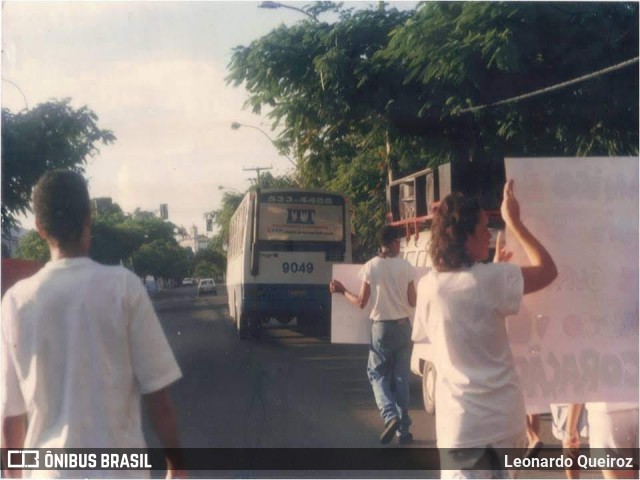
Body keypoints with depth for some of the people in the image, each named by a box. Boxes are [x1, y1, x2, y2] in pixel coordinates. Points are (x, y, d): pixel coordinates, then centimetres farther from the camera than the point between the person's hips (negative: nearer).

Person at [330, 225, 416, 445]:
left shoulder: (370, 267, -6)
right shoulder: (406, 266, -4)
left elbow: (361, 302, -3)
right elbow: (412, 302, 0)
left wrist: (342, 291, 12)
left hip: (381, 326, -1)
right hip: (403, 325, 1)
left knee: (377, 372, 11)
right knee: (401, 377, 8)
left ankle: (390, 416, -11)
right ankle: (403, 429, 8)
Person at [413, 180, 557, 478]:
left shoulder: (428, 287, -1)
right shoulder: (492, 280, -14)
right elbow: (547, 270, -1)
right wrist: (514, 222, 4)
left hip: (459, 421, 2)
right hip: (501, 417, -1)